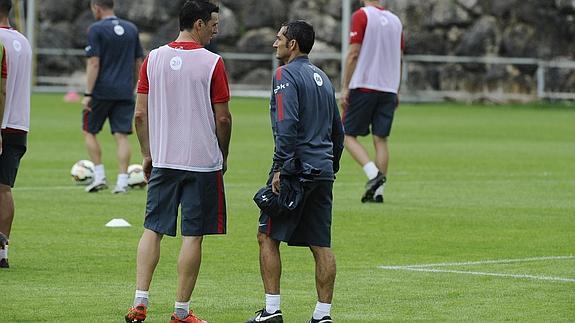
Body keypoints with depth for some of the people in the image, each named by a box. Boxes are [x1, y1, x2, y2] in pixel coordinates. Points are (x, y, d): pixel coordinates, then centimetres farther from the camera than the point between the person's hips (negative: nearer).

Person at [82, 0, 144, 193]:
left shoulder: (96, 30, -8)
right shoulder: (131, 29, 9)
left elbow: (94, 64, -14)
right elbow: (138, 63, 13)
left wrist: (88, 94, -13)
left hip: (101, 91, -4)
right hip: (125, 92, 4)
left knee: (89, 132, 11)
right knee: (121, 135, 3)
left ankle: (99, 176, 5)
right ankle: (122, 181, -5)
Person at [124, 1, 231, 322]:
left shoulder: (154, 58, 3)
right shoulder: (212, 63, -9)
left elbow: (140, 114, 4)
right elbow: (223, 118, -7)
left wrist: (147, 155, 14)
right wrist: (223, 157, 8)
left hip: (162, 160, 4)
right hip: (203, 161, -4)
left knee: (153, 229, 11)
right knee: (193, 236, 2)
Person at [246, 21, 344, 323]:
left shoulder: (286, 75, -8)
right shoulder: (322, 77, 18)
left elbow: (287, 126, -19)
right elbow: (337, 129, 22)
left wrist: (279, 168, -18)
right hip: (322, 172, 8)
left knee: (268, 237, 0)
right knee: (321, 245, 5)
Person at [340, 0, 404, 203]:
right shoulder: (395, 20, 12)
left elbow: (353, 54, -10)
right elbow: (399, 59, 16)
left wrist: (344, 87, -7)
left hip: (363, 86, -5)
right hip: (388, 89, 5)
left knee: (349, 135, 3)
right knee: (381, 139, 5)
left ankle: (373, 173, -18)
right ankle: (378, 191, 0)